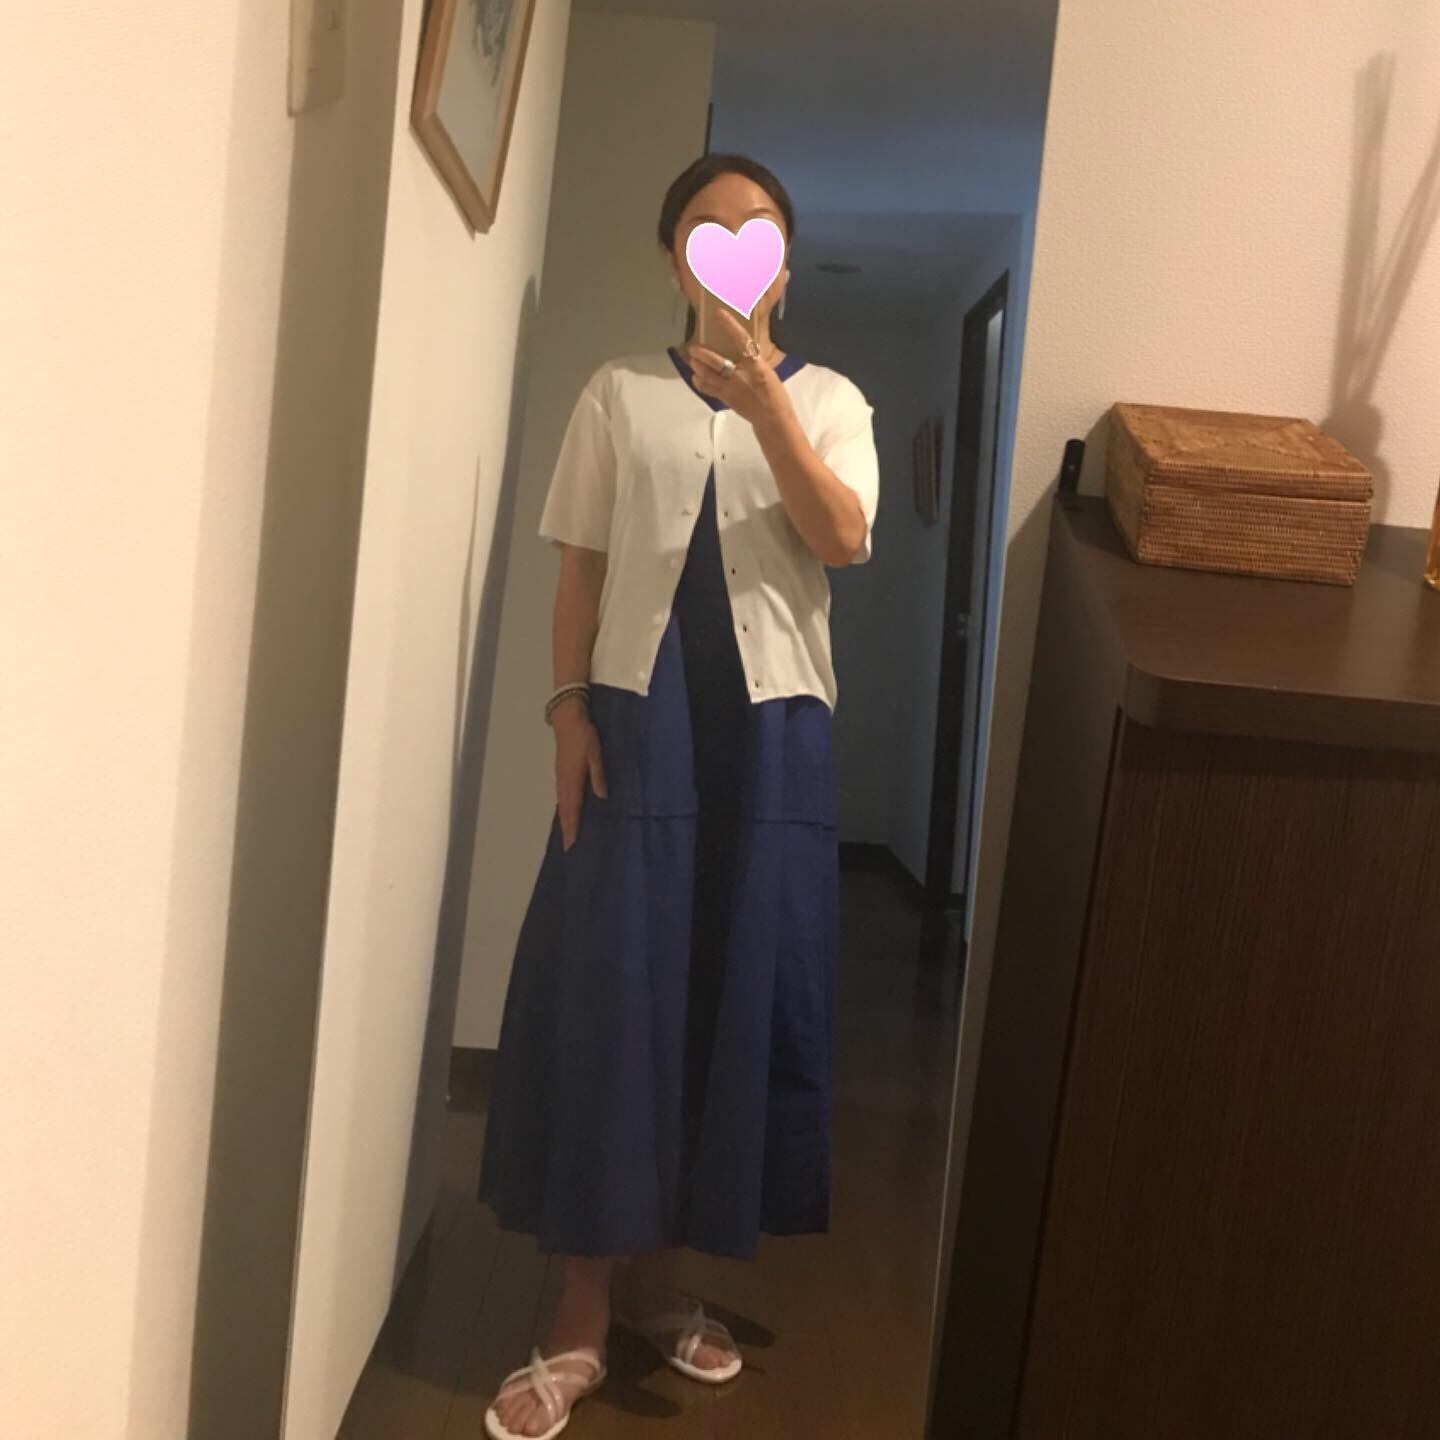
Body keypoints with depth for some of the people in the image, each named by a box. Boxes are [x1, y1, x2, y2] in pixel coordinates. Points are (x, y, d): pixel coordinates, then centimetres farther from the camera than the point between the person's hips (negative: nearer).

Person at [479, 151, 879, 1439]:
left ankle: (659, 1276, 23)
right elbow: (581, 564, 6)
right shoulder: (620, 394, 9)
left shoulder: (829, 400, 8)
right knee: (604, 994, -2)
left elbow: (844, 541, -10)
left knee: (741, 990, 4)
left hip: (771, 726, 1)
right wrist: (570, 705, -4)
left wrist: (765, 401, -20)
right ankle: (583, 1319, 9)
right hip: (639, 716, 0)